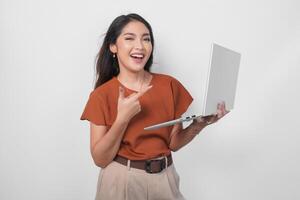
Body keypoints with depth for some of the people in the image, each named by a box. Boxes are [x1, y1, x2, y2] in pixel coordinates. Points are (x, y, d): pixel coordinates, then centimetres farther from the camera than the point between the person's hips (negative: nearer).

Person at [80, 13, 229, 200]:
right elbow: (100, 159, -12)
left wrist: (199, 124, -18)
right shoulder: (102, 95, -10)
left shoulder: (170, 85, -6)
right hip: (121, 181, -1)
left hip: (164, 179, 2)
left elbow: (173, 143, -1)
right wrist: (122, 118, -24)